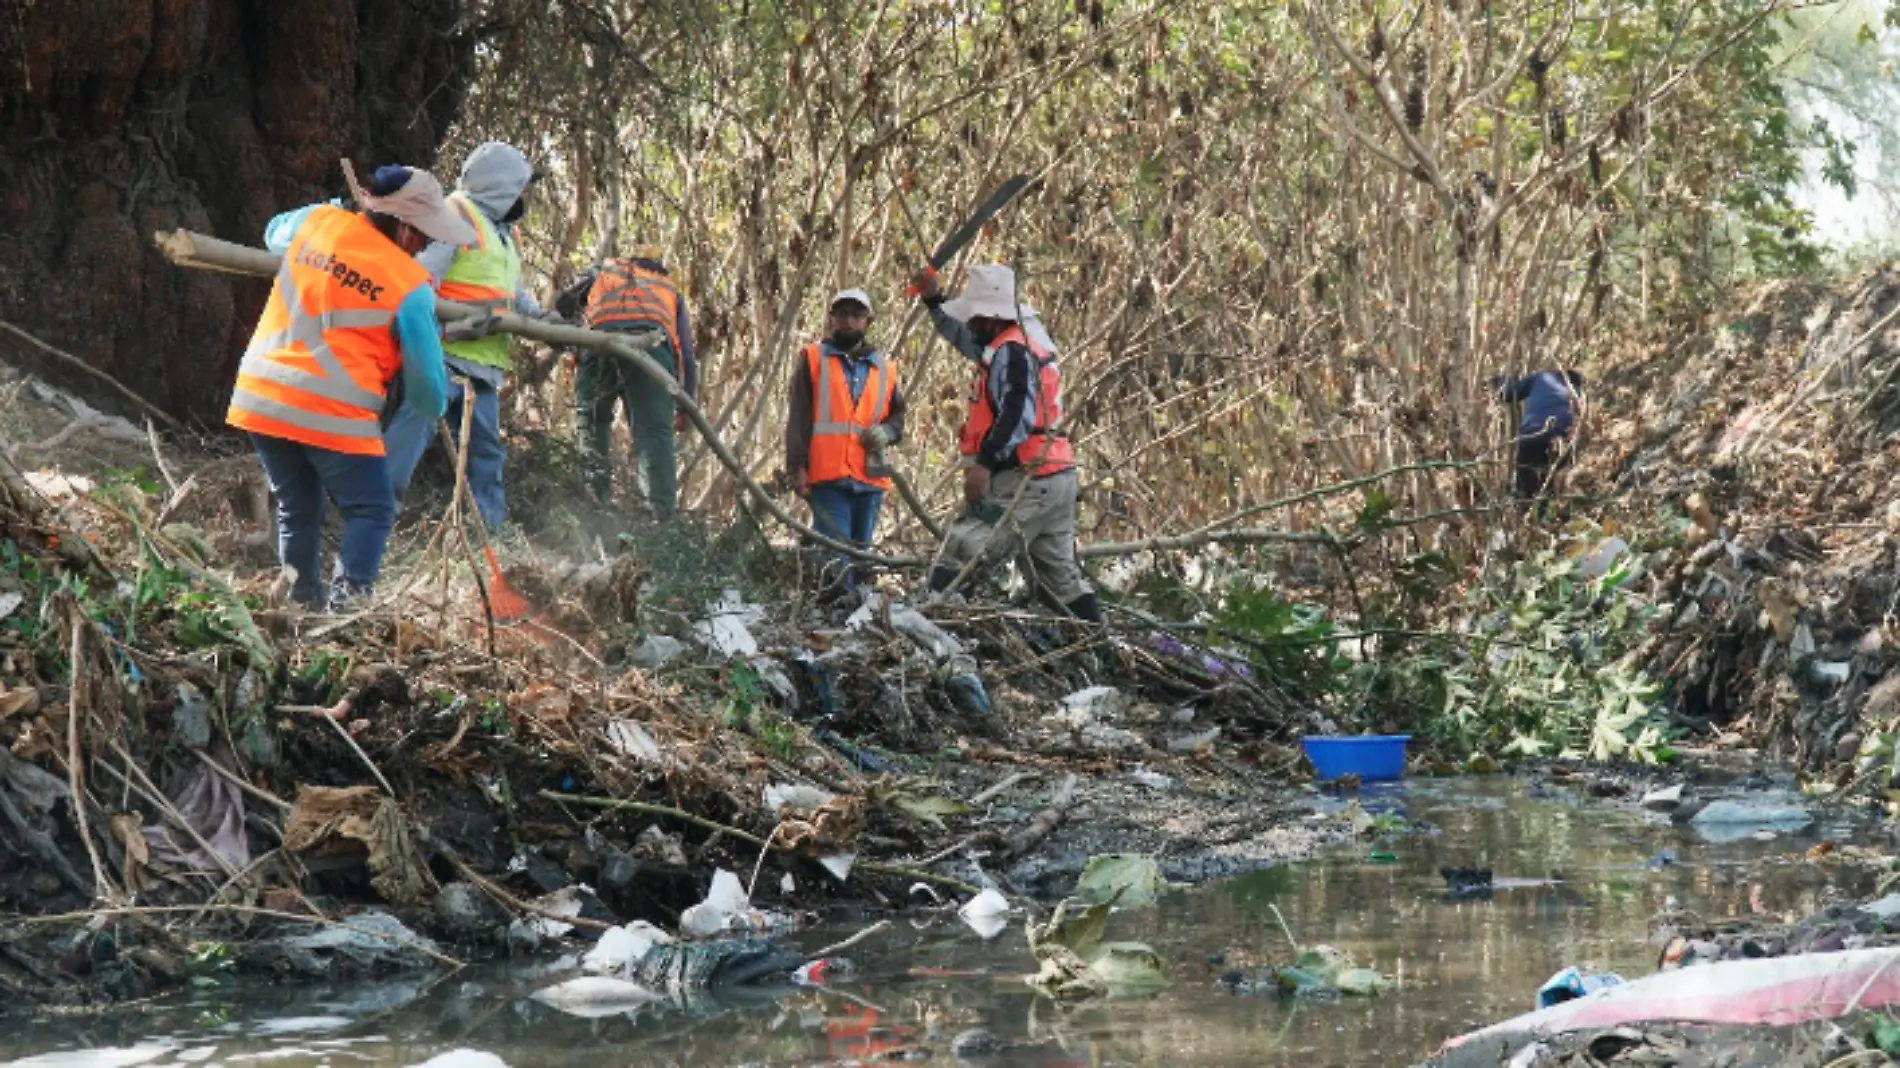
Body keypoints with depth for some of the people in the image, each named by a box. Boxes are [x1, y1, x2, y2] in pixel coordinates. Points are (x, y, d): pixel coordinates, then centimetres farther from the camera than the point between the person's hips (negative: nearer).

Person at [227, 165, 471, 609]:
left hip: (259, 397, 6)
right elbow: (425, 379, 1)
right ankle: (346, 601, -10)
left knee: (297, 510, 20)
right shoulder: (410, 286, -7)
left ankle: (303, 599, 18)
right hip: (332, 412, -6)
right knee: (371, 512, 6)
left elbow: (274, 233, 32)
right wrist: (434, 406, 23)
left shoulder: (318, 221, 5)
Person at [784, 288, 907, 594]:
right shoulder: (812, 359, 7)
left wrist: (884, 433, -1)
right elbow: (798, 418, 2)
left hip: (870, 476, 4)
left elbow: (898, 417, 24)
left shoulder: (884, 368, 17)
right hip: (827, 476, -4)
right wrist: (798, 466, -8)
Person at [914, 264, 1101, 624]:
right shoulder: (1028, 340, 19)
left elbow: (1018, 414, -25)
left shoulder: (1011, 352, -12)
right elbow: (963, 338, 36)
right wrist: (933, 299, 30)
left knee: (955, 560, -15)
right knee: (1062, 576, 17)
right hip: (1057, 477, 10)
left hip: (1025, 482, -10)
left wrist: (986, 462, -32)